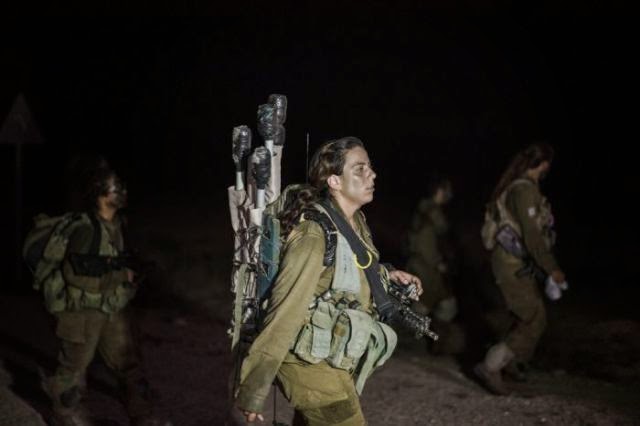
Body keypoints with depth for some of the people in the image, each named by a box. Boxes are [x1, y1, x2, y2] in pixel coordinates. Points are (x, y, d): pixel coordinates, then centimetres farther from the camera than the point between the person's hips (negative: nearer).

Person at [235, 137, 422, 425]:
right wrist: (252, 391, -27)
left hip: (334, 362, 8)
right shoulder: (314, 234, -25)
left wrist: (388, 275, 10)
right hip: (313, 366, -8)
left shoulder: (355, 221, 2)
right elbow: (285, 312, -28)